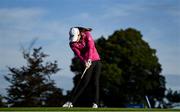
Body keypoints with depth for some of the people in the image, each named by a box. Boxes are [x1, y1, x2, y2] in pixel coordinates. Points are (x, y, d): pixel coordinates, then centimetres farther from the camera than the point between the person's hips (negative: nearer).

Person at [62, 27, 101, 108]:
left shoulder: (87, 34, -8)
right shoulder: (72, 44, -7)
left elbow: (91, 46, -20)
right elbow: (78, 54, -16)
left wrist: (89, 58, -33)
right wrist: (84, 62, -36)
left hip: (96, 60, 1)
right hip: (87, 62, -1)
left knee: (95, 82, -6)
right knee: (85, 82, -14)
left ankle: (95, 103, -4)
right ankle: (71, 102, -13)